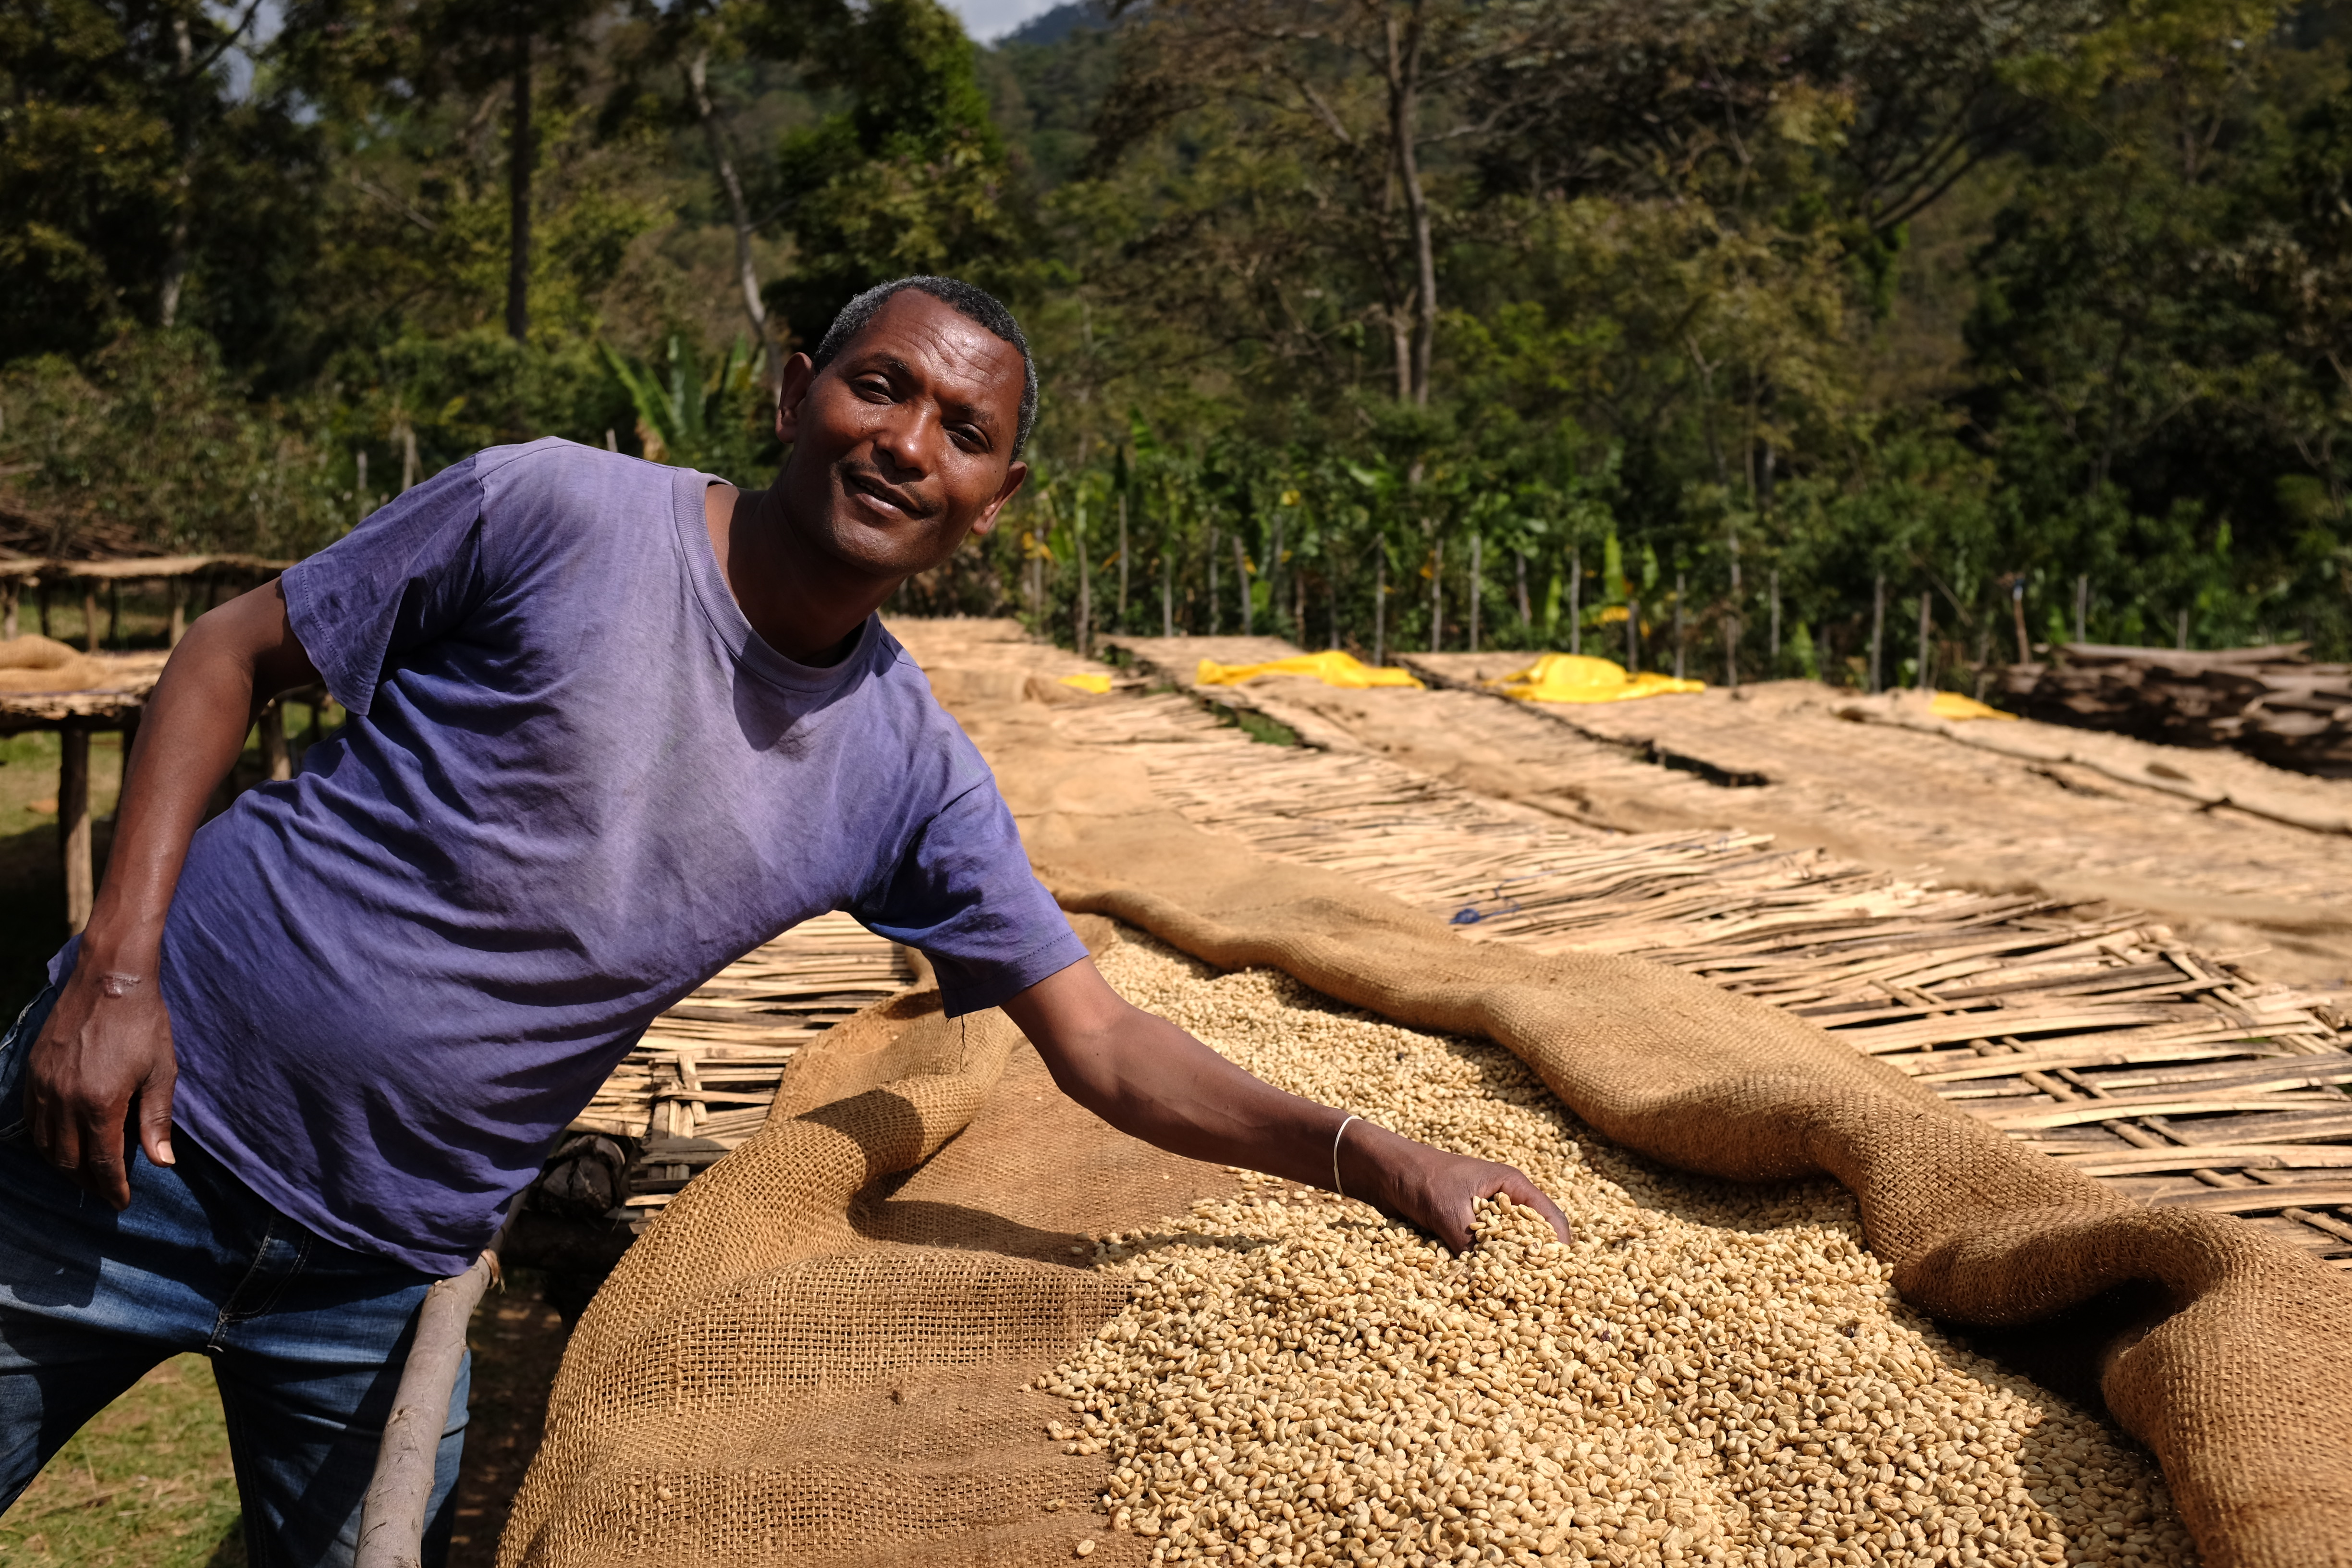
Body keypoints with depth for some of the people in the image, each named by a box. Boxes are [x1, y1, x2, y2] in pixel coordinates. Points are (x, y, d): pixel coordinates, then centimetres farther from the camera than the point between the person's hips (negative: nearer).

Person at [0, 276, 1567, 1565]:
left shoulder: (908, 774, -5)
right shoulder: (553, 512, -15)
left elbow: (1107, 1048, -4)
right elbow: (232, 654, -4)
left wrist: (1376, 1157, -16)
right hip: (142, 1132, -2)